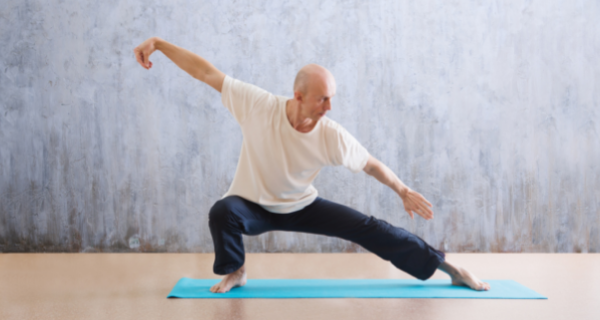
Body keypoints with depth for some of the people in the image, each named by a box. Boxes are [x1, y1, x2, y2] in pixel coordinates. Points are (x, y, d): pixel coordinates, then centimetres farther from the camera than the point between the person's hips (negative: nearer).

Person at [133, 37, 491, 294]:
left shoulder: (332, 136, -23)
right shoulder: (258, 105, -28)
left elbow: (371, 164, -7)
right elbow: (206, 71, -24)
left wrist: (405, 191, -2)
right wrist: (158, 42, -25)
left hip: (302, 207, 1)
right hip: (254, 206, -1)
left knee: (369, 228, -7)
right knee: (222, 212, -36)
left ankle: (447, 266, 8)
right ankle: (235, 272, -4)